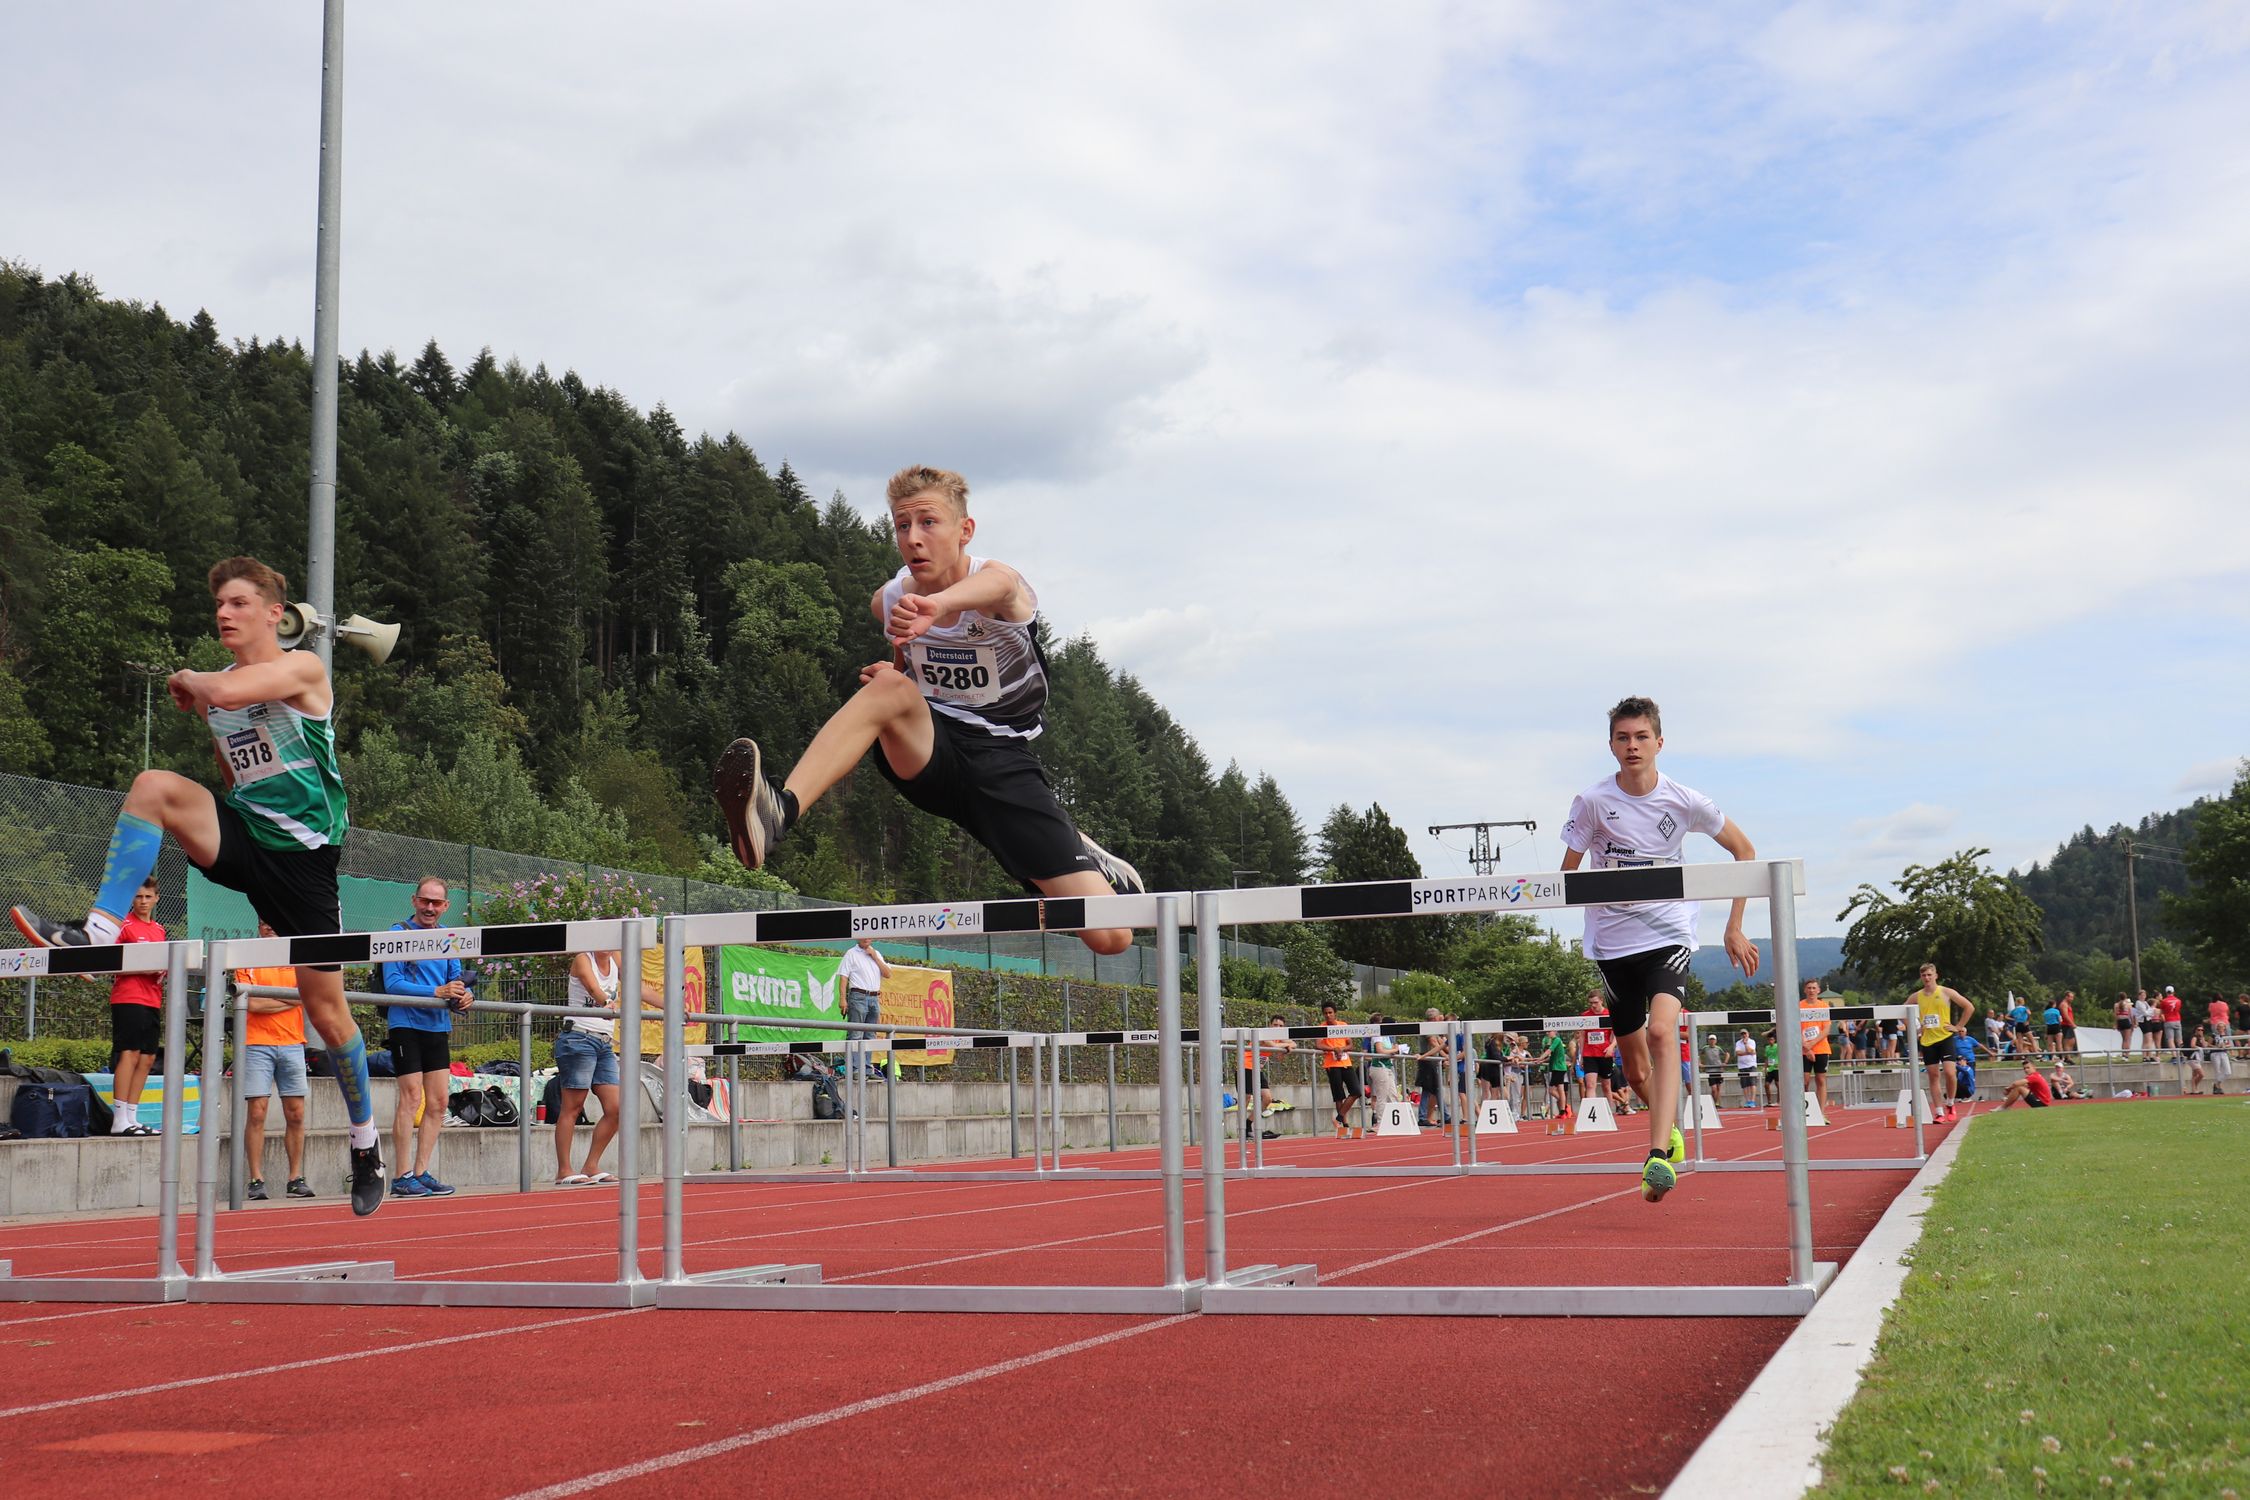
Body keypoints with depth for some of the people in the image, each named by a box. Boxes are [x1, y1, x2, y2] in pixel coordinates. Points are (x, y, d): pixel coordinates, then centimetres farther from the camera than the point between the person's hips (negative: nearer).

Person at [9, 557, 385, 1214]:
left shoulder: (303, 667, -9)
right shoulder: (213, 690, 11)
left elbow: (232, 692, -27)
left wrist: (187, 680, -9)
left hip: (301, 852, -5)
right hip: (242, 837, 5)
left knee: (326, 1007, -1)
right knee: (153, 786, -23)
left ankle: (366, 1143, 17)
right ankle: (98, 932, -26)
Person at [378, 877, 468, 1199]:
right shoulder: (398, 933, -5)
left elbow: (456, 979, 15)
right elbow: (392, 983, -13)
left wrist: (463, 995, -10)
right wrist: (437, 992, -23)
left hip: (438, 1027, 6)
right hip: (406, 1024, -6)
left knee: (438, 1101, 5)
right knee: (412, 1097, -10)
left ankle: (422, 1173, 12)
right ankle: (402, 1177, -5)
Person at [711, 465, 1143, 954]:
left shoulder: (998, 582, -17)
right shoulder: (889, 601, -1)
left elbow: (997, 587, -46)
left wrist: (937, 605, -70)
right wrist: (897, 669, -2)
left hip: (1002, 759, -2)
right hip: (929, 751, 3)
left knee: (1110, 936, -14)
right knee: (889, 685, -35)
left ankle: (1086, 858, 24)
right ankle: (780, 810, -54)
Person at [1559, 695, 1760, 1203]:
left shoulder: (1683, 801, -6)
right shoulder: (1592, 801, -6)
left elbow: (1744, 850, 8)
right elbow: (1567, 873, 2)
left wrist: (1735, 928, 4)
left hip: (1669, 934, -2)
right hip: (1611, 941, 2)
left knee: (1661, 1032, -27)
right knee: (1634, 1067, 9)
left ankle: (1659, 1157, -31)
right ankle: (1672, 1127, 40)